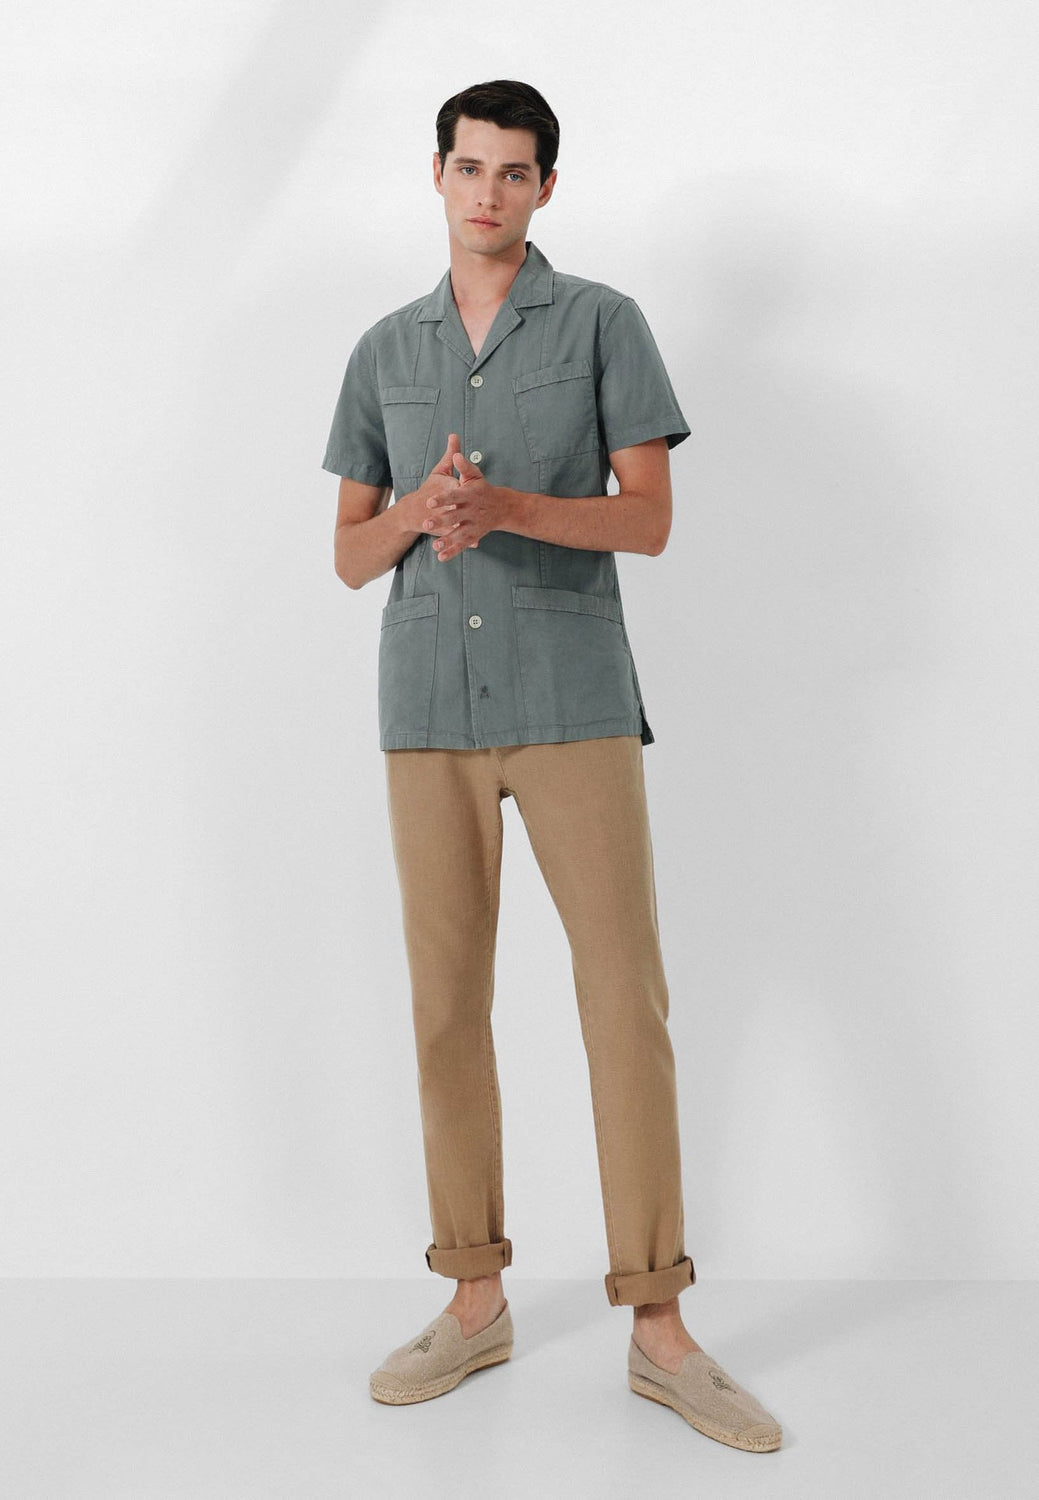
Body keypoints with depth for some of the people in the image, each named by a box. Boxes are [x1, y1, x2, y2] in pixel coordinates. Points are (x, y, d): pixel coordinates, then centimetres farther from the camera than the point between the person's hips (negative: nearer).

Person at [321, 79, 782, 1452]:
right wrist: (419, 510, -9)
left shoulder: (603, 323, 7)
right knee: (447, 1005, 5)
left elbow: (649, 517, -2)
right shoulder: (385, 350, 15)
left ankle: (658, 1327, 2)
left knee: (627, 997, -7)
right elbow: (349, 553, 14)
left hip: (575, 704, -3)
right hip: (428, 709, 3)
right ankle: (477, 1302, 17)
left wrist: (505, 505, -17)